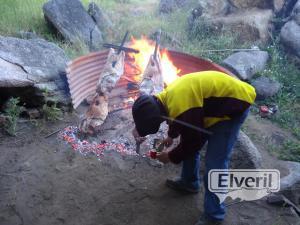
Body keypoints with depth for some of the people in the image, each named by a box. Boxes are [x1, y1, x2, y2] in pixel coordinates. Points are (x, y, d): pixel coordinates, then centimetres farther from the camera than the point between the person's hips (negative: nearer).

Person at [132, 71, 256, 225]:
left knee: (214, 163, -11)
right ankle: (189, 182, 35)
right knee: (188, 141, 15)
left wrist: (171, 156, -4)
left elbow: (194, 140, -18)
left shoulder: (180, 106, -32)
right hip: (219, 100, 10)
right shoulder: (167, 96, -2)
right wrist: (171, 136, 21)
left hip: (235, 103, -10)